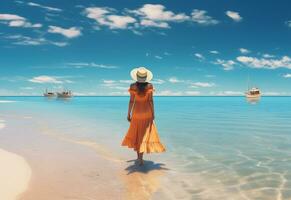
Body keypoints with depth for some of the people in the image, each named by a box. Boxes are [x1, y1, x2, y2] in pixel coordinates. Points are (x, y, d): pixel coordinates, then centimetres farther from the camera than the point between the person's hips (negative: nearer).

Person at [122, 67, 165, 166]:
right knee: (145, 134, 6)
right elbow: (151, 101, -9)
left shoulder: (133, 86, -9)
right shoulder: (149, 86, -10)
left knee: (136, 133, 17)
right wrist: (153, 113, 1)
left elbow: (131, 101, -6)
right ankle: (140, 157, 2)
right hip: (147, 112, -1)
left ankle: (139, 156, 25)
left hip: (137, 112, 1)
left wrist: (129, 114, 3)